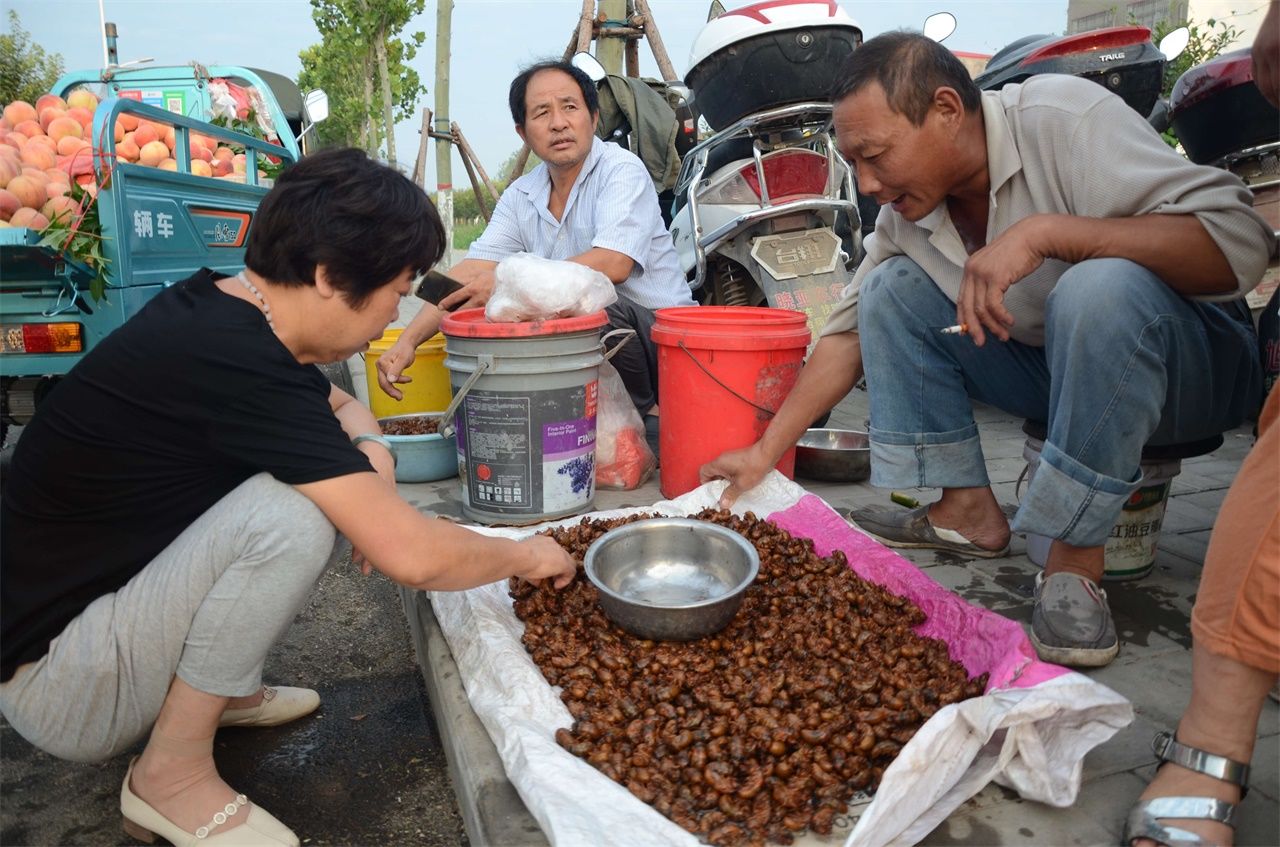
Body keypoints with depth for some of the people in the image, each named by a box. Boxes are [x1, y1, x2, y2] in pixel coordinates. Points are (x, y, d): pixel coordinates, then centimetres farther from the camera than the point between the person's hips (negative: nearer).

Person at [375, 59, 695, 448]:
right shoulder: (520, 197, 9)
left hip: (660, 332, -6)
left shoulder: (622, 169, -9)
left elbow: (611, 264, -26)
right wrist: (408, 339, -14)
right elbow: (470, 273, -1)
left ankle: (647, 415, -8)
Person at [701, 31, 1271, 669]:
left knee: (1099, 289, -37)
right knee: (892, 286, -6)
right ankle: (968, 511, -3)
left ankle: (1076, 559, -21)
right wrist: (765, 452, -3)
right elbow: (850, 331, 1)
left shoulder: (1065, 116, -22)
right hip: (1053, 371, 6)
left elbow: (1239, 244, -29)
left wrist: (1042, 231, -38)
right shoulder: (906, 211, -4)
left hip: (1188, 365, -5)